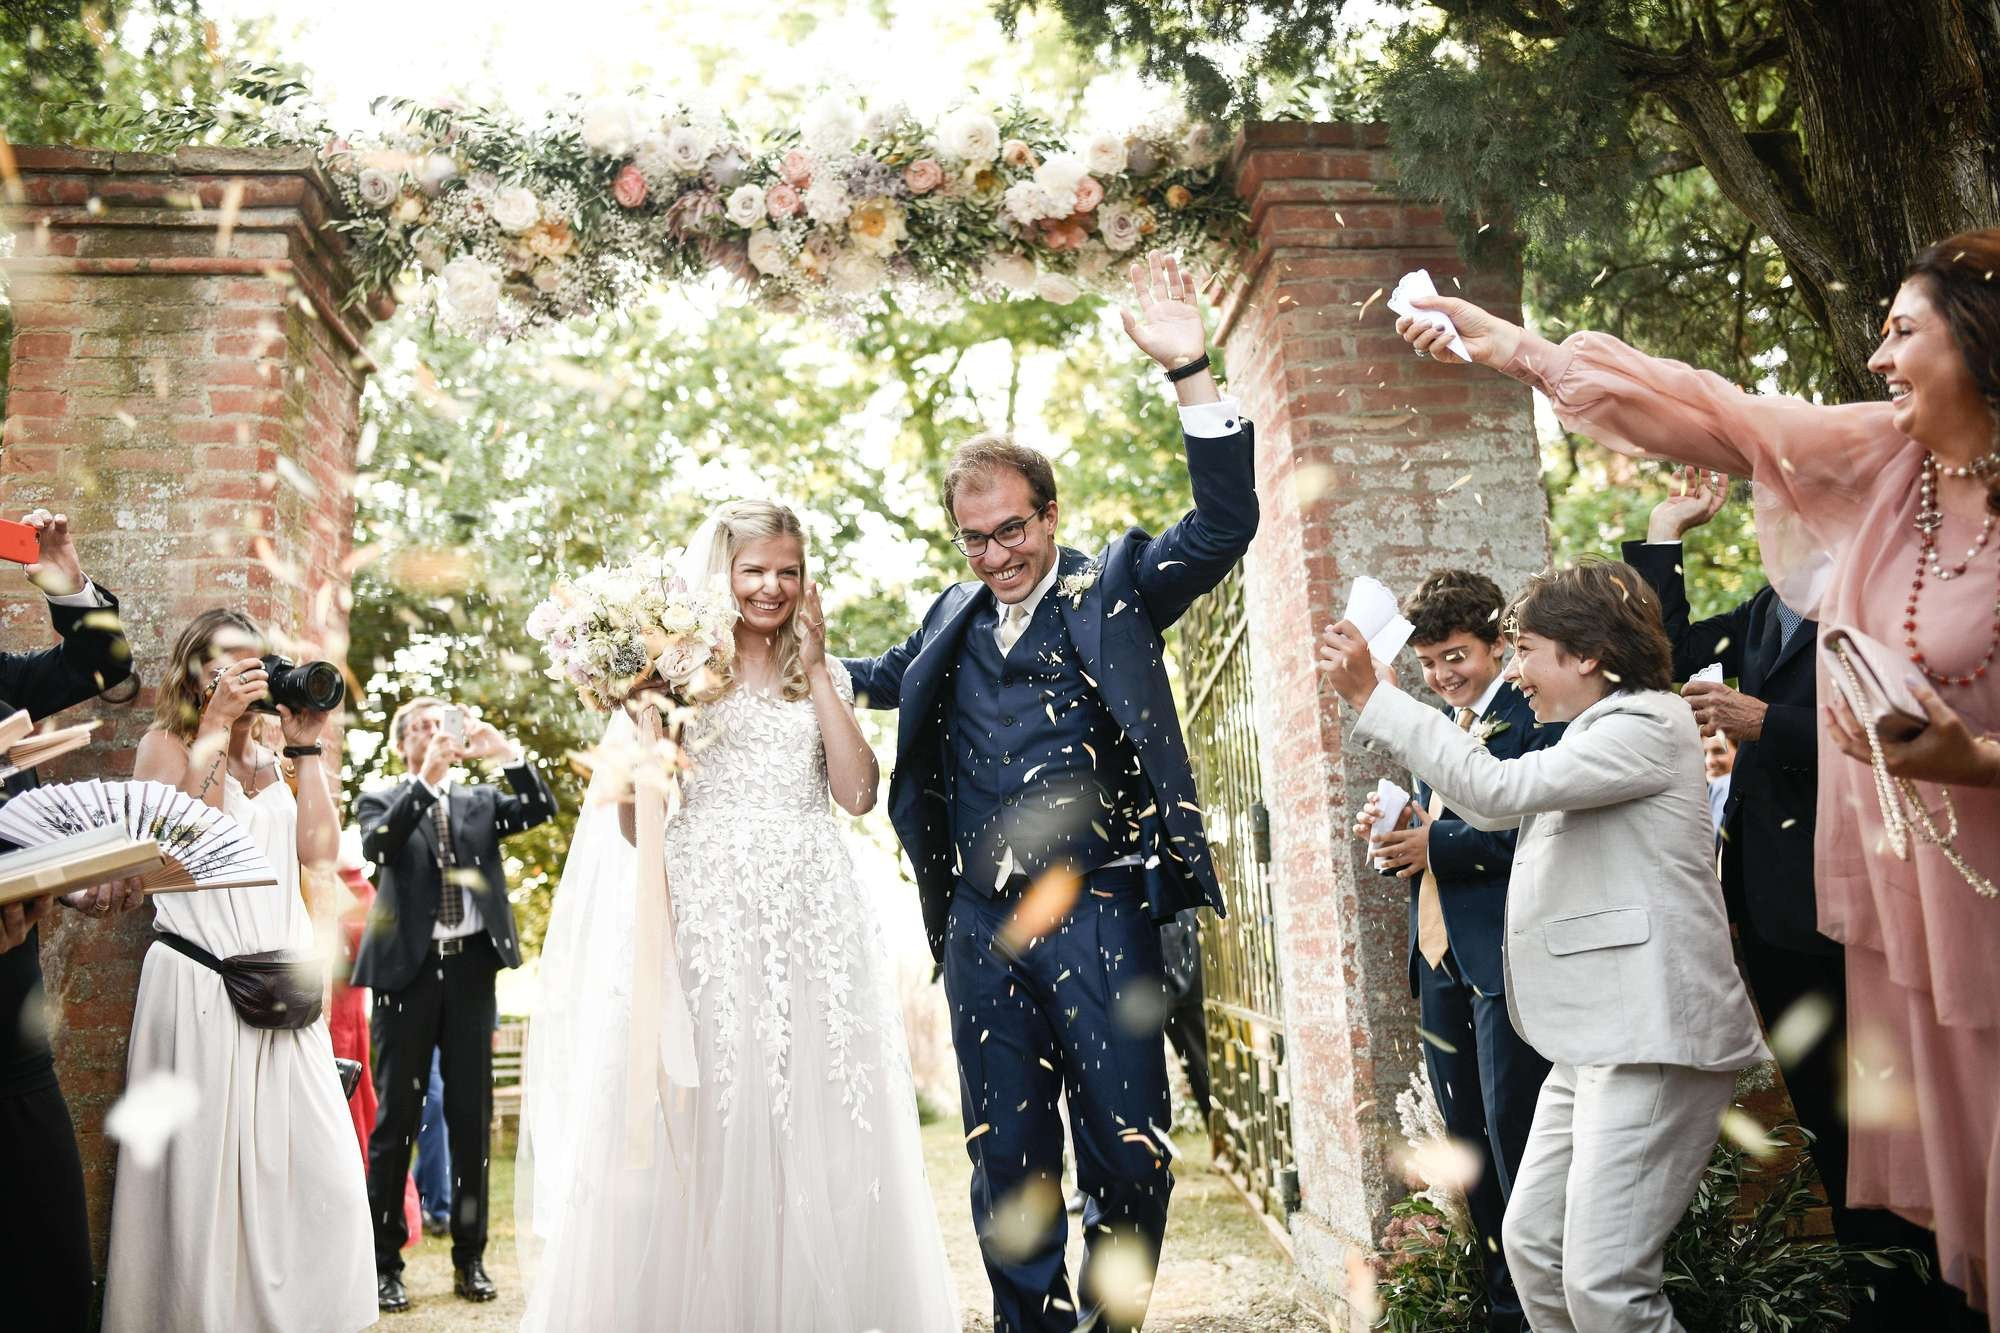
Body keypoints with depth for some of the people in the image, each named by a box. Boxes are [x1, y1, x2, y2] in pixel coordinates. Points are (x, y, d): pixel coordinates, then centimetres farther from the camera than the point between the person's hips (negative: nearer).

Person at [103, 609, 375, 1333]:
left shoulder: (276, 761, 19)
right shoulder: (168, 744, 4)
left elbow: (319, 847, 4)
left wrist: (307, 744, 5)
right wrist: (215, 726, -13)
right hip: (199, 987, -5)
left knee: (316, 1174, 2)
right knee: (205, 1172, -1)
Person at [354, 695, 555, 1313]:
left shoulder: (481, 800, 13)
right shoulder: (380, 801, 7)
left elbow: (542, 808, -2)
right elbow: (379, 846, -14)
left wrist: (507, 753, -12)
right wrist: (426, 779, -21)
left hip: (471, 966, 2)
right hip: (408, 968, -2)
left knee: (472, 1116, 7)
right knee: (397, 1117, 2)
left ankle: (469, 1257, 16)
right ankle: (385, 1262, 11)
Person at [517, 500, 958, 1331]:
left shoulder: (823, 676, 15)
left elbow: (857, 792, 0)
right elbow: (628, 815, 3)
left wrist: (815, 670, 1)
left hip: (810, 921, 2)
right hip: (703, 916, -2)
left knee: (813, 1130, 3)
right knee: (698, 1131, -1)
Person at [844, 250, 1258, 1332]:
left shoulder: (1116, 587, 3)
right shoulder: (954, 618, 15)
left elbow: (1225, 522, -12)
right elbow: (881, 677, 35)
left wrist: (1188, 372, -21)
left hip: (1098, 916, -4)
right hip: (981, 926, 4)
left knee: (1127, 1148, 3)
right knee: (1006, 1160, 12)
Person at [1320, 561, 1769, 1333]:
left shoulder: (1650, 725, -10)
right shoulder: (1597, 736, 21)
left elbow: (1497, 789, -21)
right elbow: (1491, 809, 23)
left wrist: (1371, 695, -18)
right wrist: (1370, 700, 18)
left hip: (1653, 1040, -10)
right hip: (1598, 1039, 10)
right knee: (1532, 1243, 12)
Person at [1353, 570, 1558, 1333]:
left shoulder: (1536, 719, -8)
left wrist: (1435, 846, -19)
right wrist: (1393, 836, -1)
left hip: (1506, 961, -8)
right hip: (1439, 962, 8)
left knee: (1516, 1147, -2)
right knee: (1471, 1152, 14)